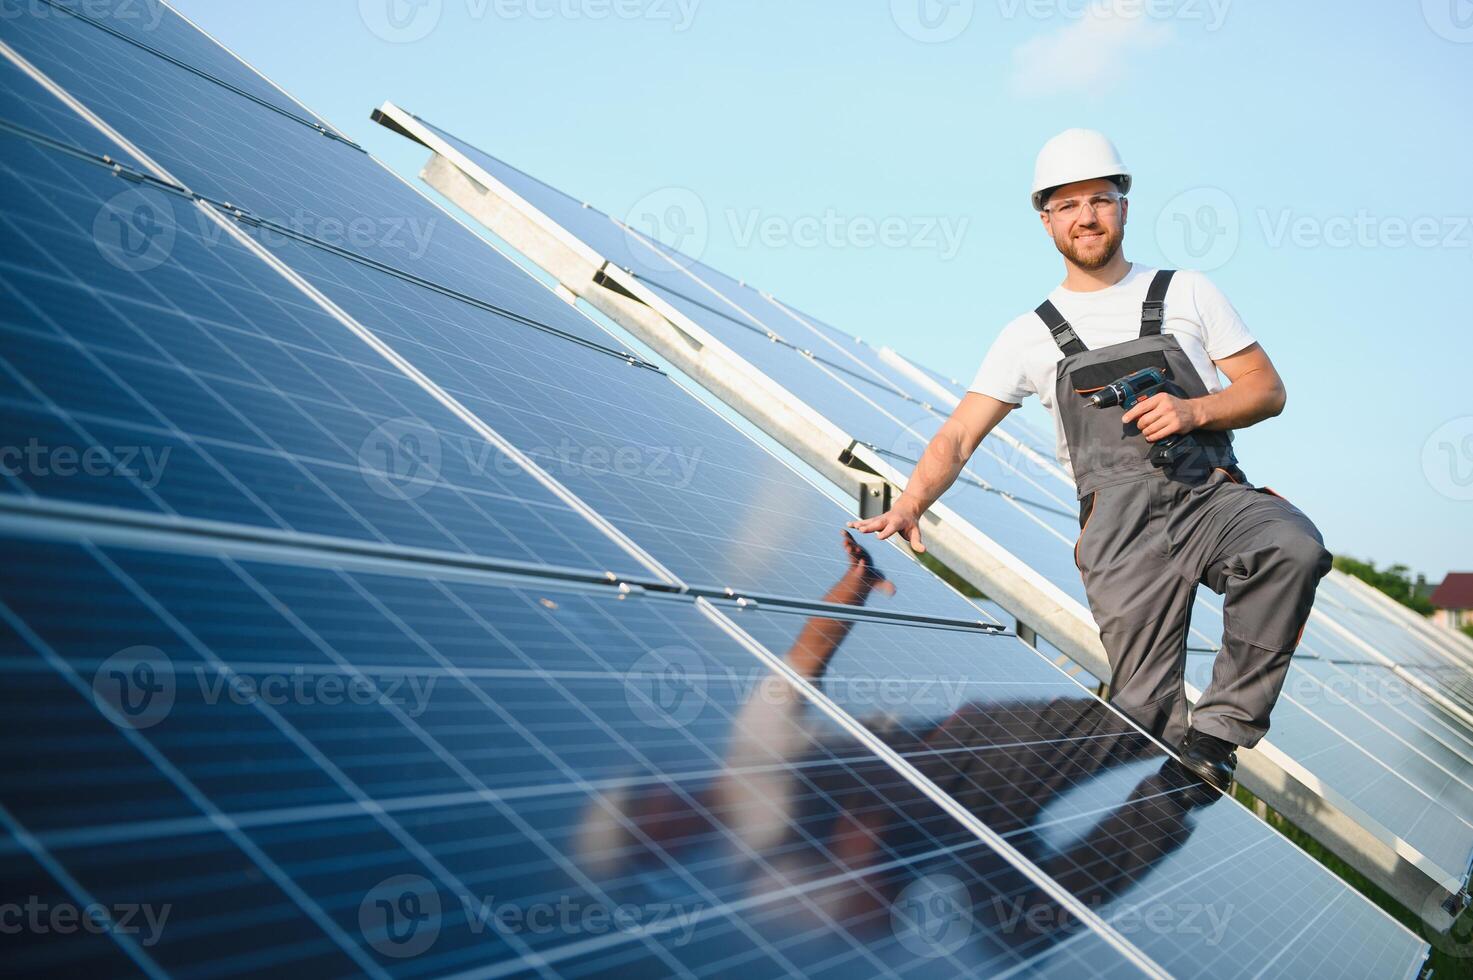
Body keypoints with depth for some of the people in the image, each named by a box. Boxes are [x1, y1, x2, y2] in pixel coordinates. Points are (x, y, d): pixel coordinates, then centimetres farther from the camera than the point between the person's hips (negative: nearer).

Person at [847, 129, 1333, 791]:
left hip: (1213, 496, 0)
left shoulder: (1186, 294, 16)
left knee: (1292, 545, -32)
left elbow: (1267, 390, 14)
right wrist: (909, 505, -9)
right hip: (1122, 528, 0)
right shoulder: (1031, 335, 15)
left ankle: (1221, 730, -22)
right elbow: (959, 437, 9)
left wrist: (1193, 410, -6)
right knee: (1149, 714, -14)